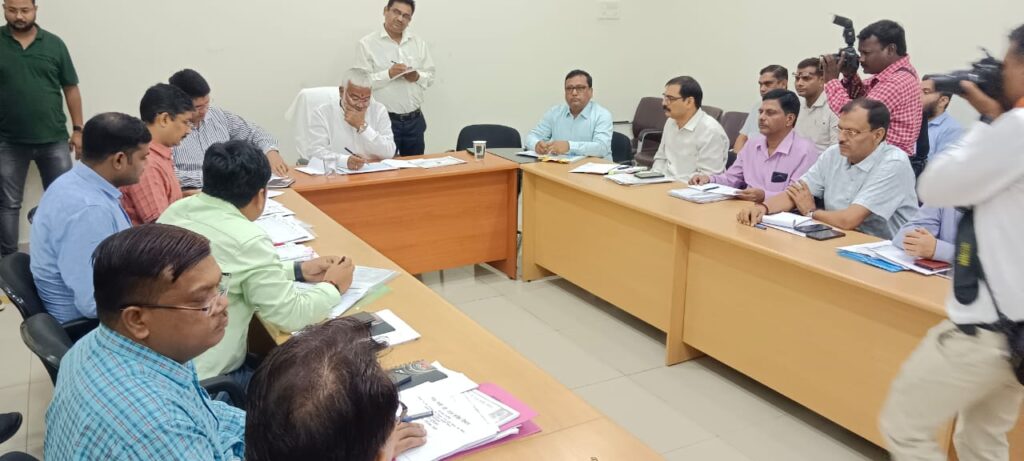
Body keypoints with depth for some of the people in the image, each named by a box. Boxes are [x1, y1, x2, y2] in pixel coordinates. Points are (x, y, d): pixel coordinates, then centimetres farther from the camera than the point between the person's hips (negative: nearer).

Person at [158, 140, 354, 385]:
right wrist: (333, 286, 3)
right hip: (202, 382, -8)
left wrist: (298, 271, 14)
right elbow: (292, 315, -15)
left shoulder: (177, 210, 1)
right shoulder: (247, 240, -23)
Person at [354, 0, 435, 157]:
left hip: (415, 120, 5)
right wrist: (389, 74, -22)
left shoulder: (419, 43, 10)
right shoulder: (367, 44, -4)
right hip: (384, 120, -4)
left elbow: (430, 77, 11)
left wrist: (418, 77, -10)